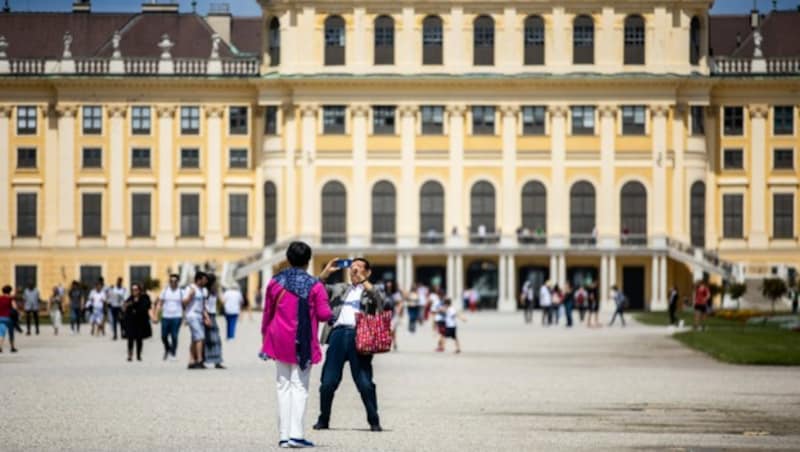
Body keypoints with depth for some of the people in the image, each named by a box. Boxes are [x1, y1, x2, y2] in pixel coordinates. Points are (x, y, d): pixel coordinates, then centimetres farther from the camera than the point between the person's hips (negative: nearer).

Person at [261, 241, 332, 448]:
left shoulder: (275, 282, 3)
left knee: (283, 386, 9)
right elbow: (324, 315, -9)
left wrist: (265, 340, 17)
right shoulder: (315, 285, -7)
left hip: (279, 341, 3)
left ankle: (284, 435, 6)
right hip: (303, 344, -3)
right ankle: (296, 434, -11)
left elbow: (267, 313, 8)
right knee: (300, 386, -1)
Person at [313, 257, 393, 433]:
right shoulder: (339, 288, 25)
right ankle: (323, 419, 13)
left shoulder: (371, 292, 16)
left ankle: (374, 421, 3)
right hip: (338, 334, 3)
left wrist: (365, 283, -5)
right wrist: (326, 272, 7)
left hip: (358, 336, -3)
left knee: (365, 383, -6)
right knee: (328, 382, 0)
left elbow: (386, 304, -3)